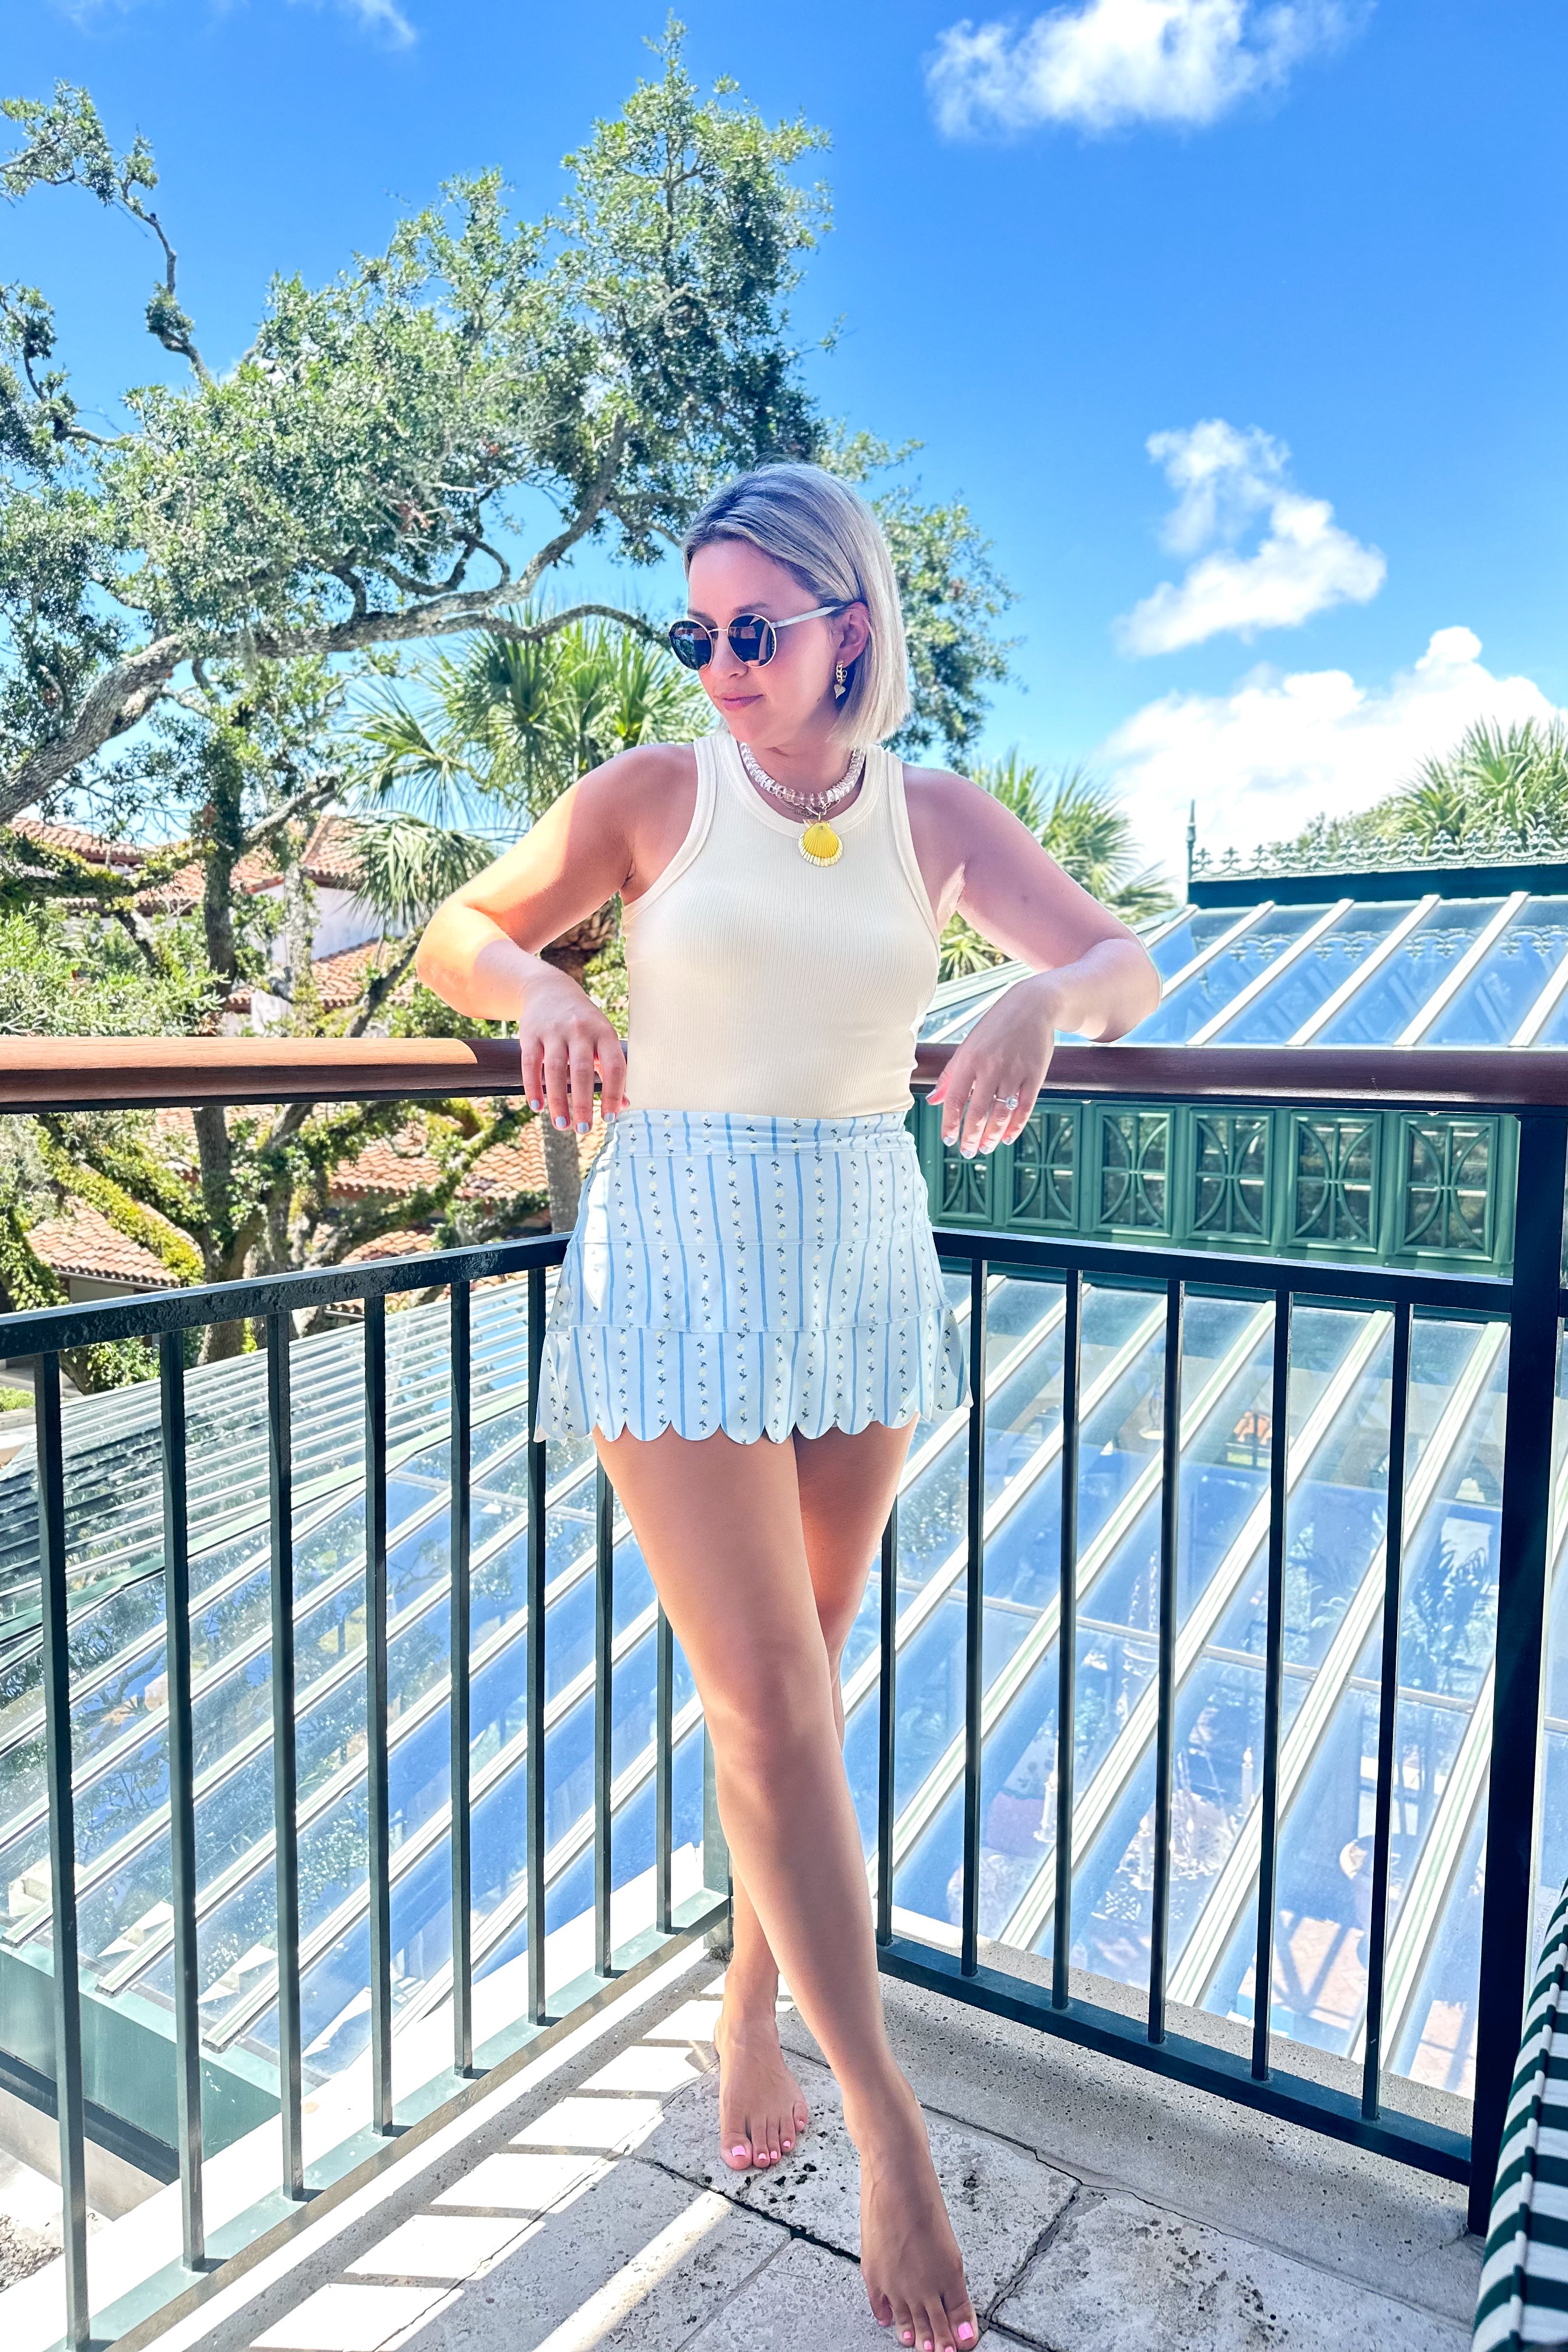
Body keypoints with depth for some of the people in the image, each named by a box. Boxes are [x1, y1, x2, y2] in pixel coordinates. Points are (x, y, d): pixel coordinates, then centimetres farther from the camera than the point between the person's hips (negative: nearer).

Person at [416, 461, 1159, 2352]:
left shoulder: (937, 817, 6)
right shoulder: (655, 791, 1)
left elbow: (1128, 961, 6)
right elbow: (455, 939, 7)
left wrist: (1041, 998, -17)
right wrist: (540, 986, -16)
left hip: (865, 1256, 3)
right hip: (682, 1255, -3)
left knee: (804, 1672, 12)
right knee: (767, 1696, -5)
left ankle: (752, 2012, 34)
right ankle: (886, 2122, 9)